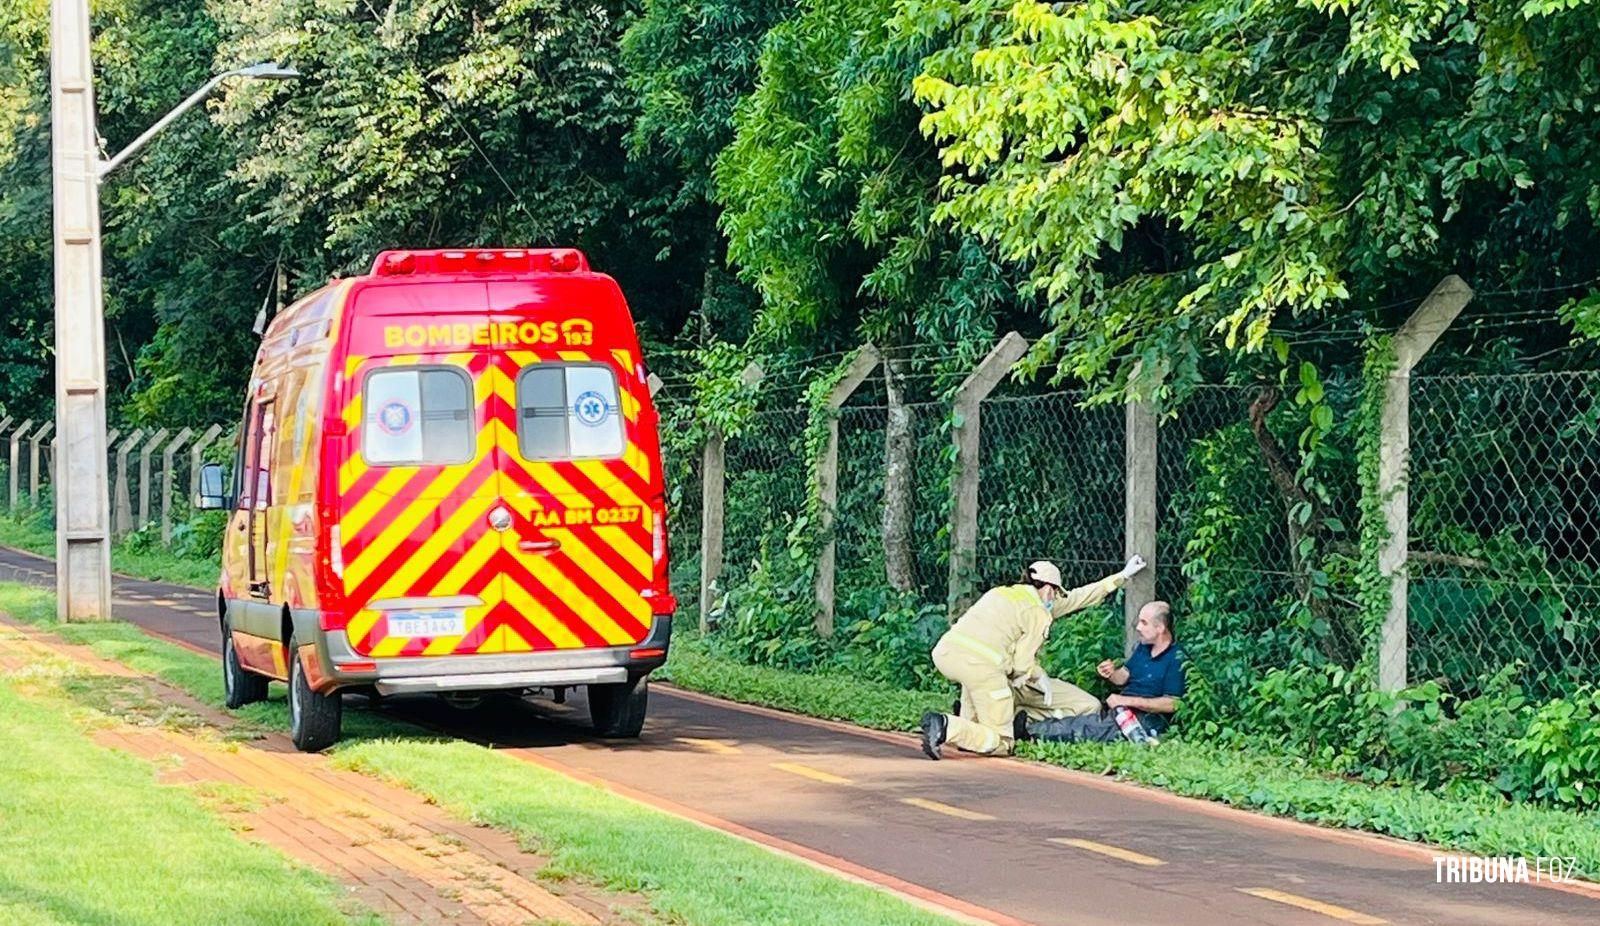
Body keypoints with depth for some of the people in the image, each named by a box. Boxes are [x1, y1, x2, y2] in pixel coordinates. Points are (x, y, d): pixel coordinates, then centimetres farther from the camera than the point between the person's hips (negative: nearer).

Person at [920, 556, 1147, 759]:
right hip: (982, 663, -7)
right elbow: (1023, 663, 3)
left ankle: (969, 727, 23)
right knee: (999, 744, 3)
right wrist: (1039, 677, 25)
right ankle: (949, 728, -21)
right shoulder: (1039, 613, 6)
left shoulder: (1002, 592, 29)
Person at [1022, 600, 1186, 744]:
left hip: (1146, 721, -9)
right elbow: (1124, 677, 24)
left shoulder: (1177, 660, -12)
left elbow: (1171, 704, -18)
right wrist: (1111, 674, -3)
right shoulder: (1143, 648, 17)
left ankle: (1030, 731, -41)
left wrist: (1128, 700, -19)